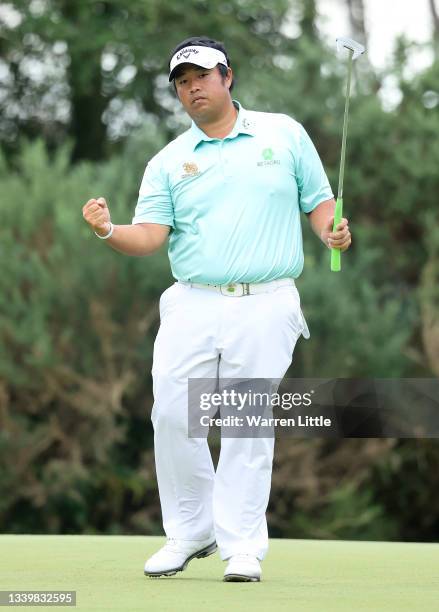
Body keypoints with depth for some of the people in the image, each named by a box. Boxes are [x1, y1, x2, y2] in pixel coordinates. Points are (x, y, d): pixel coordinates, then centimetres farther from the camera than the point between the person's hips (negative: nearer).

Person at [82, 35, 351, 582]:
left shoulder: (284, 133, 10)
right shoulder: (169, 162, 11)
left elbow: (318, 199, 12)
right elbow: (149, 237, 0)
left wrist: (332, 232, -9)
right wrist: (108, 230, -20)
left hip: (265, 306, -2)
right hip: (192, 305, 2)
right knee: (172, 415, -4)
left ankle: (242, 547, 1)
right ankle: (191, 531, 12)